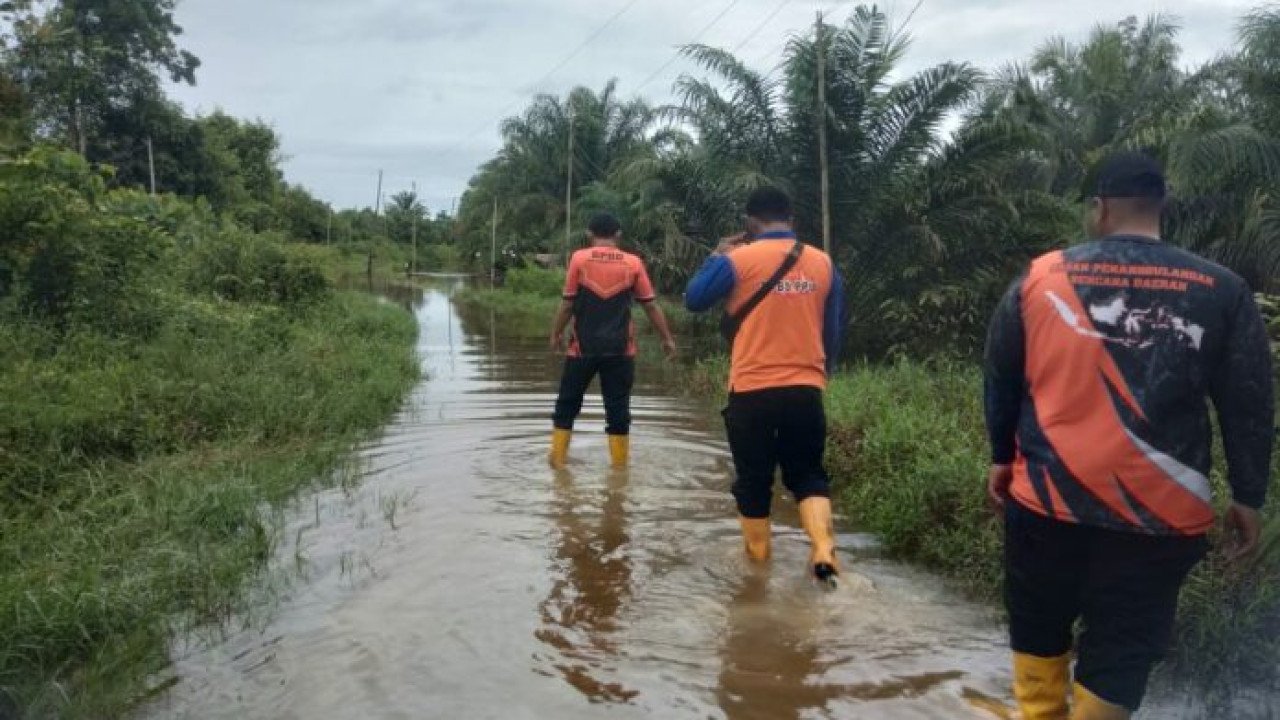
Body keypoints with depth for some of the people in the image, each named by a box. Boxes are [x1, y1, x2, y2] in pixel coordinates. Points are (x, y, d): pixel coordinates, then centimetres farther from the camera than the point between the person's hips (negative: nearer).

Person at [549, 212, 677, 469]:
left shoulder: (579, 259, -3)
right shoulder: (633, 263, 1)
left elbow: (568, 303, -2)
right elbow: (650, 305, 4)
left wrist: (556, 334, 11)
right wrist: (667, 338, 13)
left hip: (583, 347, 0)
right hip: (619, 350, 1)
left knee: (567, 403, 14)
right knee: (618, 408, 7)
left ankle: (558, 457, 18)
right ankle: (620, 463, 11)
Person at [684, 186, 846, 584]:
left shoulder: (739, 260, -8)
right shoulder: (823, 263, 5)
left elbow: (694, 299, 3)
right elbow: (834, 330, 12)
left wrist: (717, 256, 14)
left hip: (752, 391, -3)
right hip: (806, 390, 3)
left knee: (754, 481, 12)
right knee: (808, 474, 15)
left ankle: (758, 560, 22)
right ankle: (824, 550, -3)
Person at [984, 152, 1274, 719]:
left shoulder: (1041, 277, -1)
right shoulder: (1221, 290, -3)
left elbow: (1000, 377, 6)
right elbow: (1248, 405, 1)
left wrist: (1002, 457, 18)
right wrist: (1248, 496, 11)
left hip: (1046, 497, 1)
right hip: (1158, 510, -1)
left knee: (1037, 629, 20)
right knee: (1120, 650, 11)